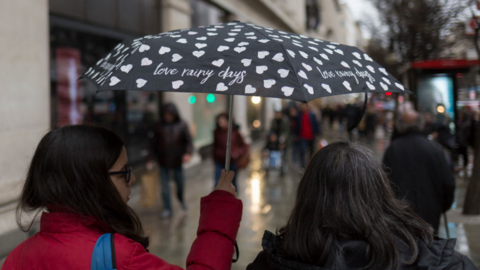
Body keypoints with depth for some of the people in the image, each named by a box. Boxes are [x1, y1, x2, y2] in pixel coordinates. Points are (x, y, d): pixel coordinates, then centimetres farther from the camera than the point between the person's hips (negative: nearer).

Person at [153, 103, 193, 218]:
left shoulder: (182, 125, -6)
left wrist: (188, 153, -29)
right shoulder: (160, 125, -2)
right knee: (165, 186, 4)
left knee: (180, 184, 11)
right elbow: (155, 142, 3)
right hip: (163, 161, 1)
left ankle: (180, 197, 43)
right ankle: (167, 209, 15)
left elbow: (188, 141, -11)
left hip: (177, 161, 0)